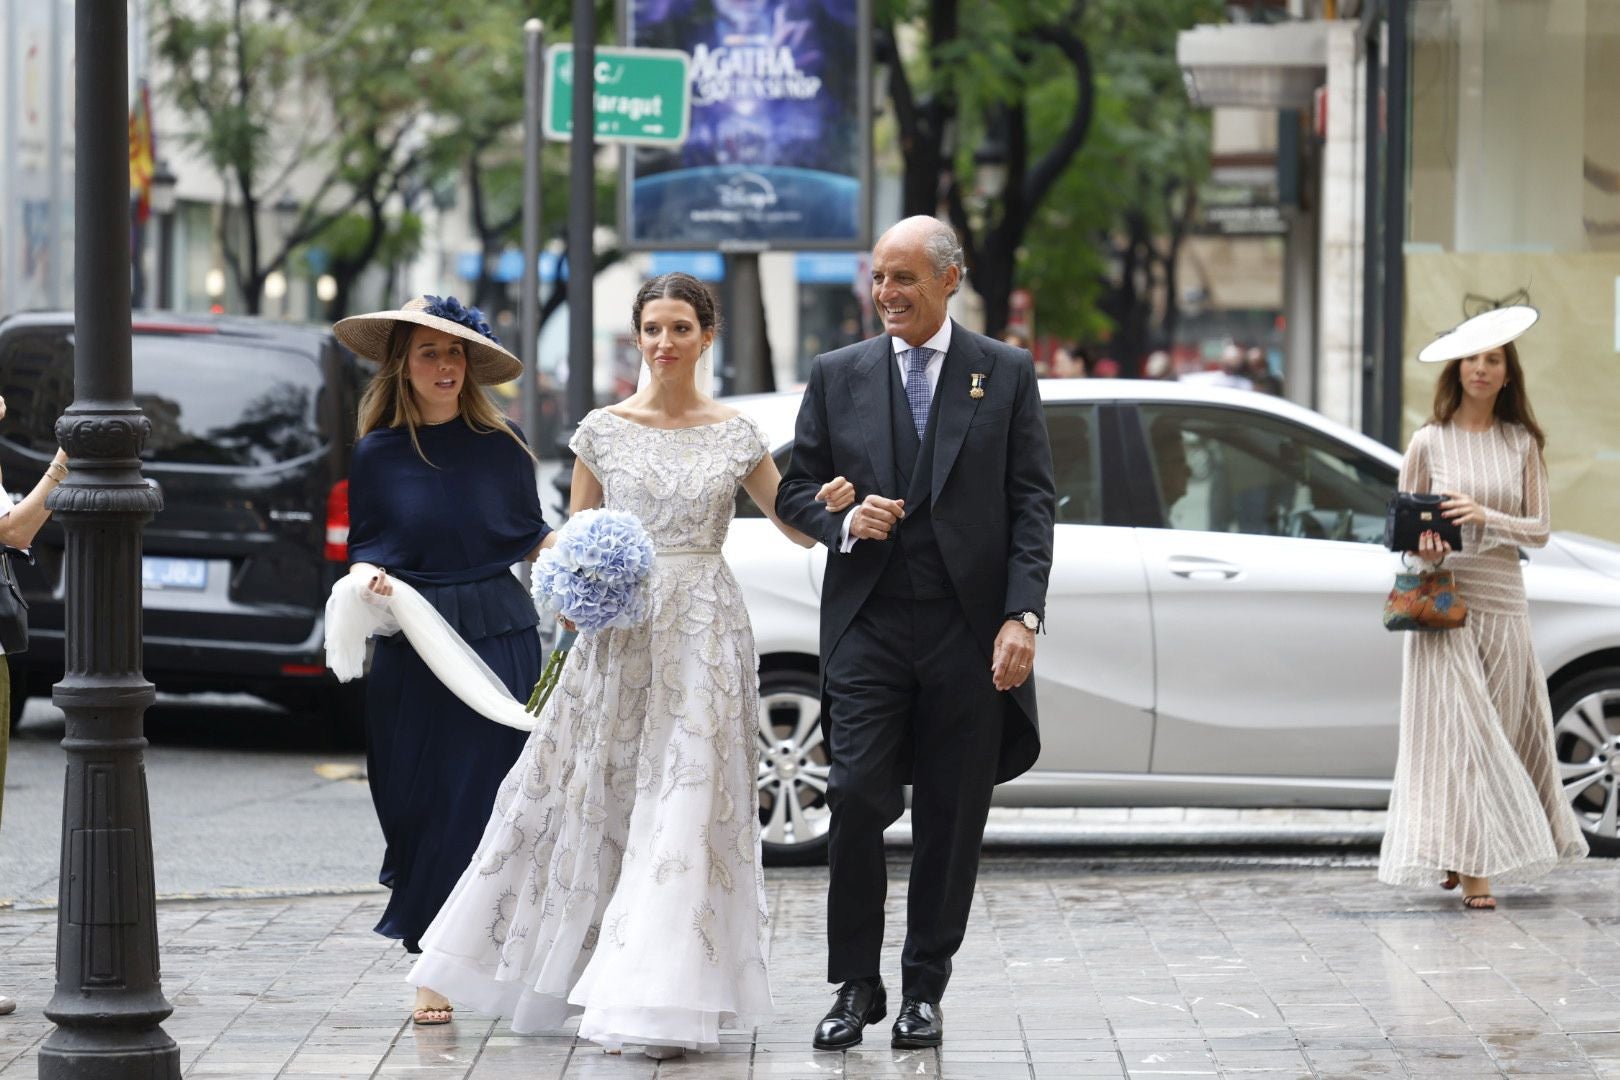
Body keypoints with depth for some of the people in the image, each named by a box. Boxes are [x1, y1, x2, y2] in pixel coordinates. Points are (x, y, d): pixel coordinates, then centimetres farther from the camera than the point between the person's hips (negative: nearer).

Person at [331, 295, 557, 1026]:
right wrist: (368, 578, -15)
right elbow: (363, 552, 6)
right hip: (413, 647, 0)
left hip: (500, 641, 0)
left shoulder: (499, 446, 4)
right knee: (420, 798, 0)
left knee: (492, 794, -3)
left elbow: (532, 537, 8)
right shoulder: (379, 455, 3)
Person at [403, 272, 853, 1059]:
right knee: (590, 799, 5)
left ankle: (665, 1002, -6)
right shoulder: (603, 430, 5)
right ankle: (569, 972, 22)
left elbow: (798, 529, 9)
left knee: (685, 807, -6)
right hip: (618, 632, 1)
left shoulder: (736, 435, 5)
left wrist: (831, 505, -13)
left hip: (704, 632, -1)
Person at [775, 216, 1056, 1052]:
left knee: (952, 818, 3)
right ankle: (855, 985, 3)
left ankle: (924, 990, 15)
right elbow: (795, 490, 14)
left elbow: (1031, 503, 2)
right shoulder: (838, 375, 9)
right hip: (867, 625, 1)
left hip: (967, 631, 0)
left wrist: (1022, 616, -8)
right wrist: (845, 519, -9)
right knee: (856, 798, -10)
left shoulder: (1005, 374, 5)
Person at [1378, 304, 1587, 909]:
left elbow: (1539, 529, 4)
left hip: (1503, 604, 2)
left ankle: (1472, 857, 17)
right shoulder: (1429, 442, 3)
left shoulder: (1522, 443, 7)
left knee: (1498, 736, 5)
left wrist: (1485, 517, -14)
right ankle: (1472, 871, -9)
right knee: (1458, 731, -8)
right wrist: (1423, 545, -15)